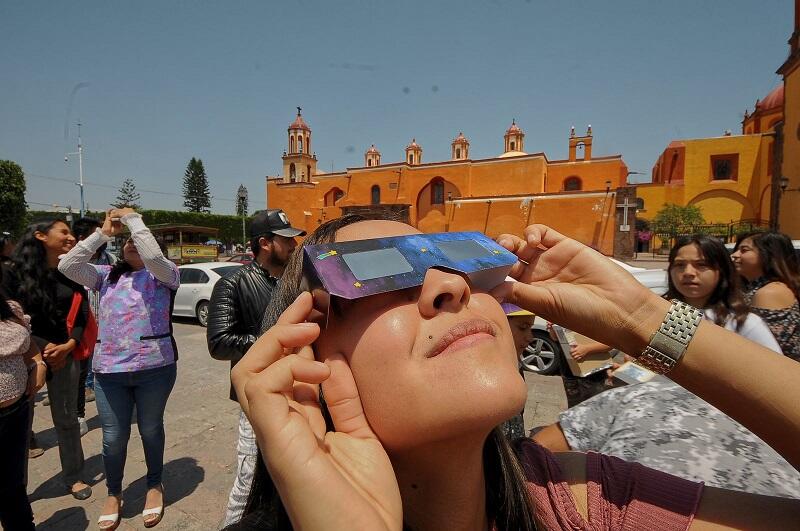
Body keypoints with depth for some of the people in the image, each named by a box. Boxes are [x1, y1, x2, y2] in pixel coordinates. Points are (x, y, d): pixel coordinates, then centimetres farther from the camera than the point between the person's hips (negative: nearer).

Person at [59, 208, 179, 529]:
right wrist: (104, 232, -2)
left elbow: (153, 256, -23)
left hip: (155, 368, -3)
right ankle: (113, 494, 37)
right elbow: (67, 266, 0)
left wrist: (133, 219, -11)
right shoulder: (107, 275, 11)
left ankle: (155, 485, 37)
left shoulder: (164, 275, -2)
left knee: (150, 430, 15)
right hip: (108, 370, 3)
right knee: (113, 437, 13)